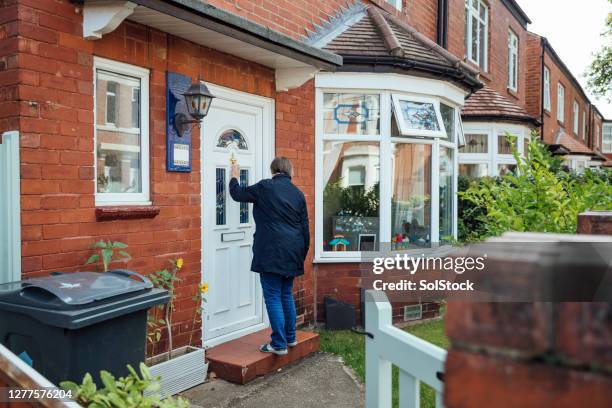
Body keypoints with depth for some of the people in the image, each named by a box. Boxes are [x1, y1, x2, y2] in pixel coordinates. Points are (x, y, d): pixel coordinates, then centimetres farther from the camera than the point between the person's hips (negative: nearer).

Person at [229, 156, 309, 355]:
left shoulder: (265, 187, -5)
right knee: (286, 295, 18)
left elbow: (237, 193, 8)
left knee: (273, 297, 0)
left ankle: (279, 344, 2)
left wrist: (235, 176, 27)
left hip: (272, 253, -6)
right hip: (292, 253, 6)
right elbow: (305, 228, 11)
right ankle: (290, 337, 28)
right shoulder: (298, 193, 10)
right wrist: (302, 255, 20)